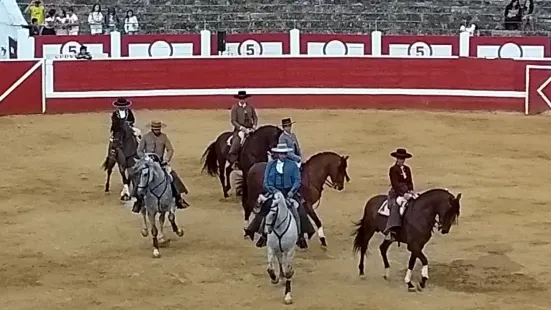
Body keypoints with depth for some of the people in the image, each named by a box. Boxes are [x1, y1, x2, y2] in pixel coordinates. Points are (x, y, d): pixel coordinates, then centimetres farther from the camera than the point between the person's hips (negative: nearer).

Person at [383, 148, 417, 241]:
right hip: (396, 193, -6)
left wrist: (411, 191, -3)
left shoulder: (407, 169, 16)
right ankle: (391, 231, -42)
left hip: (406, 192, 6)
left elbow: (410, 182, 17)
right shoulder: (393, 169, -3)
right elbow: (395, 184, -11)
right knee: (395, 206, -32)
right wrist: (403, 194, -20)